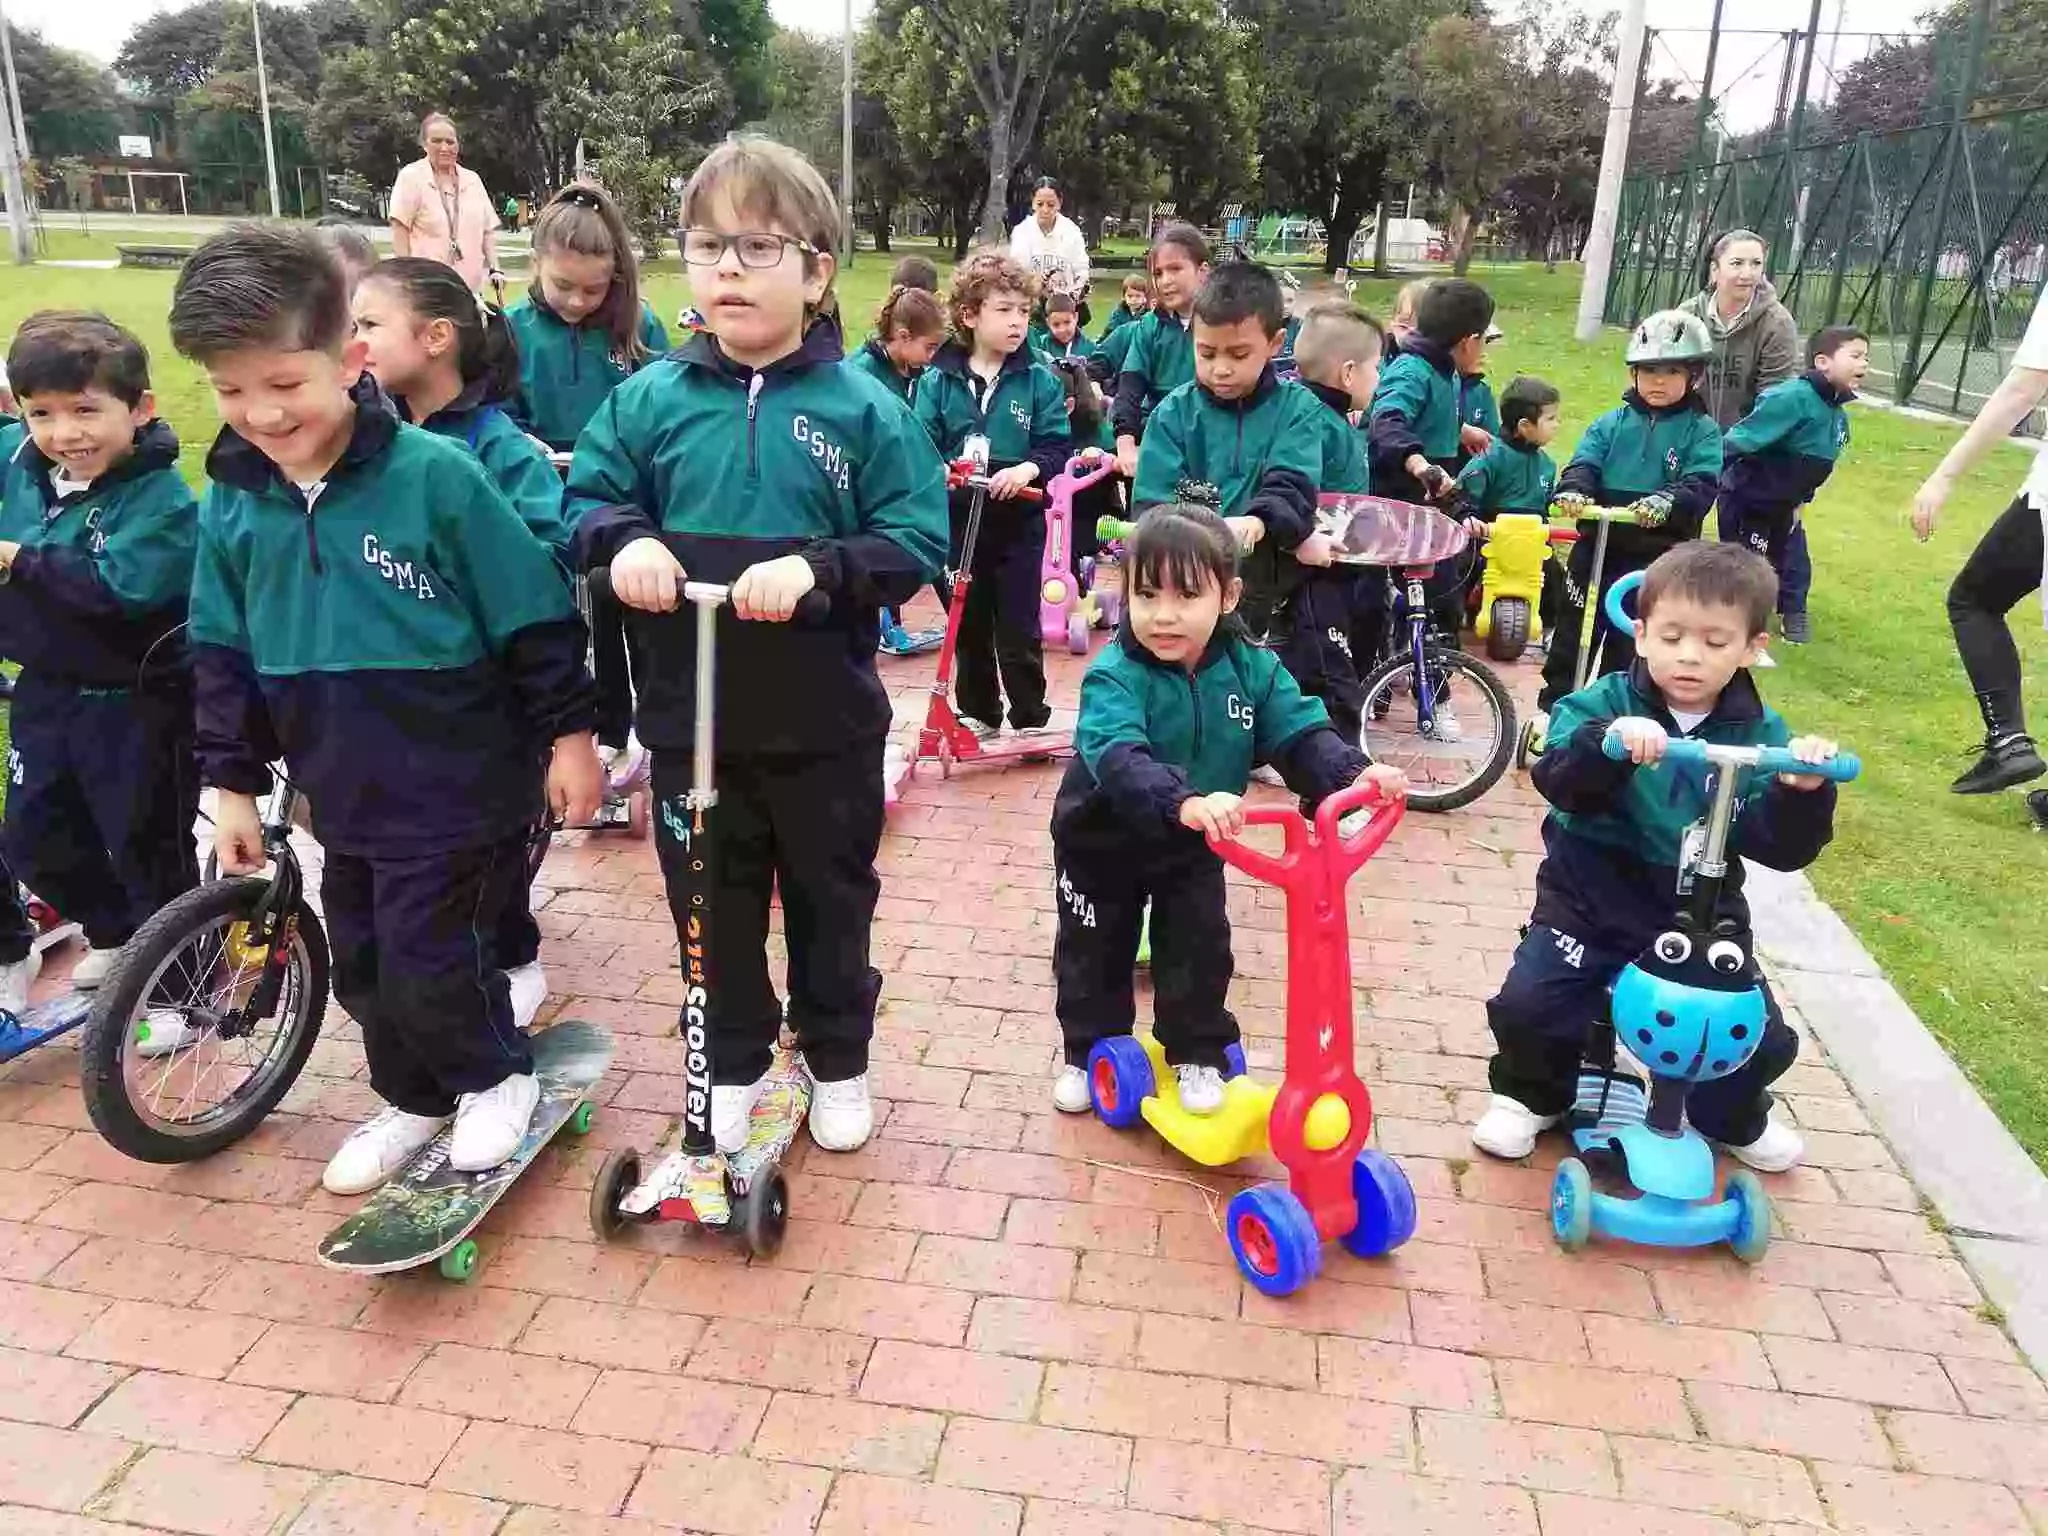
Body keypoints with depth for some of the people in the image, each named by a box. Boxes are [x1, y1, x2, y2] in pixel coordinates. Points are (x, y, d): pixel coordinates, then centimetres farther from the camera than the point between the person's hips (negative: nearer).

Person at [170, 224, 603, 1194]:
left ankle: (498, 1081, 28)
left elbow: (535, 617, -11)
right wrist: (233, 783, 11)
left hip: (459, 789, -6)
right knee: (364, 970, 16)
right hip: (345, 797, 6)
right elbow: (222, 655, 9)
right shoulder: (229, 504, -1)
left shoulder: (436, 476, -17)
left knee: (430, 968, -1)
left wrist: (569, 735, -7)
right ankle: (414, 1101, 41)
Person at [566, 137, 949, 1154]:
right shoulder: (650, 399, -1)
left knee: (830, 899, 16)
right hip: (692, 716, 2)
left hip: (824, 720, -2)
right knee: (713, 905, 16)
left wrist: (816, 567, -27)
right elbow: (587, 500, 4)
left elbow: (916, 543, -11)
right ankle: (732, 1066, 38)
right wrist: (624, 540, -18)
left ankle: (838, 1061, 38)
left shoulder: (862, 407, -8)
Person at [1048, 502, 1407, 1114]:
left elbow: (1300, 735, -20)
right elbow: (1118, 759, -47)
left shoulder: (1251, 667, -17)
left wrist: (1352, 773, -42)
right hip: (1102, 840, -2)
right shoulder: (1114, 675, -32)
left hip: (1194, 845, 3)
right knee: (1095, 952, 13)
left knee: (1200, 950, 7)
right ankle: (1088, 1052, 35)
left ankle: (1197, 1054, 30)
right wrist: (1184, 802, -66)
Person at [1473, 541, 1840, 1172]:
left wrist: (1802, 794, -29)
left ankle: (1731, 1118, 37)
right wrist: (1607, 742, -47)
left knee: (1763, 1041, 0)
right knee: (1528, 1005, -18)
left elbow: (1781, 849, -9)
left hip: (1701, 913, 2)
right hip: (1590, 901, -2)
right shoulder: (1604, 705, -8)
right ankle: (1533, 1096, 16)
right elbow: (1557, 781, -27)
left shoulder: (1761, 735, -2)